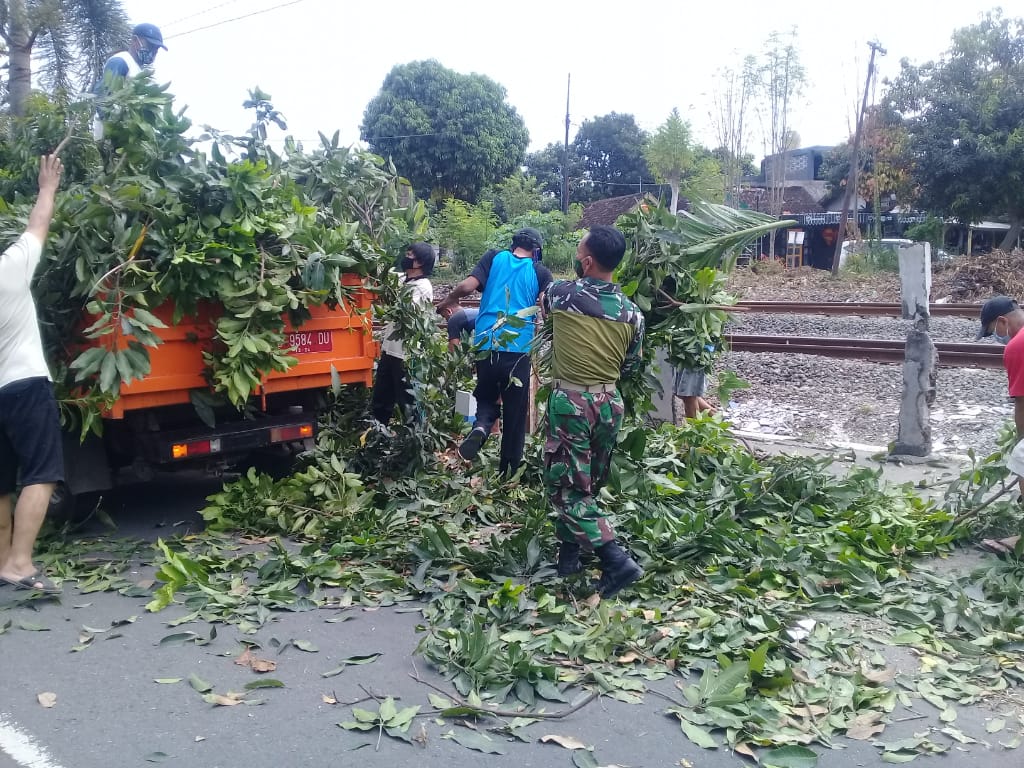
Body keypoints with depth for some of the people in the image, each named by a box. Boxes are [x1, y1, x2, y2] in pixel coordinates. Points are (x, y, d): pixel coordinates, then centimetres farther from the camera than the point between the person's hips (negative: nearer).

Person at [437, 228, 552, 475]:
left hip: (487, 345, 1)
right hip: (519, 349, -1)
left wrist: (445, 303, 14)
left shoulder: (495, 258, 8)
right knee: (515, 413, 11)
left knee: (487, 398, 22)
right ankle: (509, 472, 17)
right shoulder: (540, 272, 7)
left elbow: (467, 286, -3)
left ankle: (480, 427, -10)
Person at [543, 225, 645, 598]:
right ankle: (569, 550, 30)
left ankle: (617, 559, -10)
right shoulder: (632, 312, 0)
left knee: (568, 489, 0)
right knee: (587, 484, 18)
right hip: (610, 403, 5)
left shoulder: (562, 293, -9)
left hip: (570, 402, -5)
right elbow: (630, 366, 10)